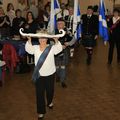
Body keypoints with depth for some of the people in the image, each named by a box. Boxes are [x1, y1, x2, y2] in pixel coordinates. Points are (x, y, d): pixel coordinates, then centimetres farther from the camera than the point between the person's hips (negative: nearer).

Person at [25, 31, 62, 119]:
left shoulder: (51, 48, -6)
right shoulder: (35, 48, -3)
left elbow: (59, 49, -24)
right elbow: (28, 49, -21)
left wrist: (56, 40, -42)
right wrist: (29, 40, -38)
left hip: (50, 74, 0)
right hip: (39, 74, 0)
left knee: (50, 90, 19)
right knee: (40, 93, 3)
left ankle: (50, 102, 52)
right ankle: (41, 111, 16)